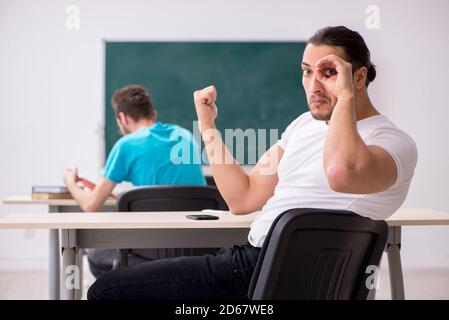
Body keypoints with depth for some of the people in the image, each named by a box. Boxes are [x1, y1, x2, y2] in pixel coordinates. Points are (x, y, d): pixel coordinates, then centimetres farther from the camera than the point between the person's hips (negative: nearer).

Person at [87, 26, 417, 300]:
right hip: (246, 257, 10)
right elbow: (243, 198, 15)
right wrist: (208, 127, 10)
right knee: (111, 287, 20)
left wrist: (345, 96, -23)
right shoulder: (305, 124, 16)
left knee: (107, 290, -7)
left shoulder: (395, 142, -11)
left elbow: (341, 173, -38)